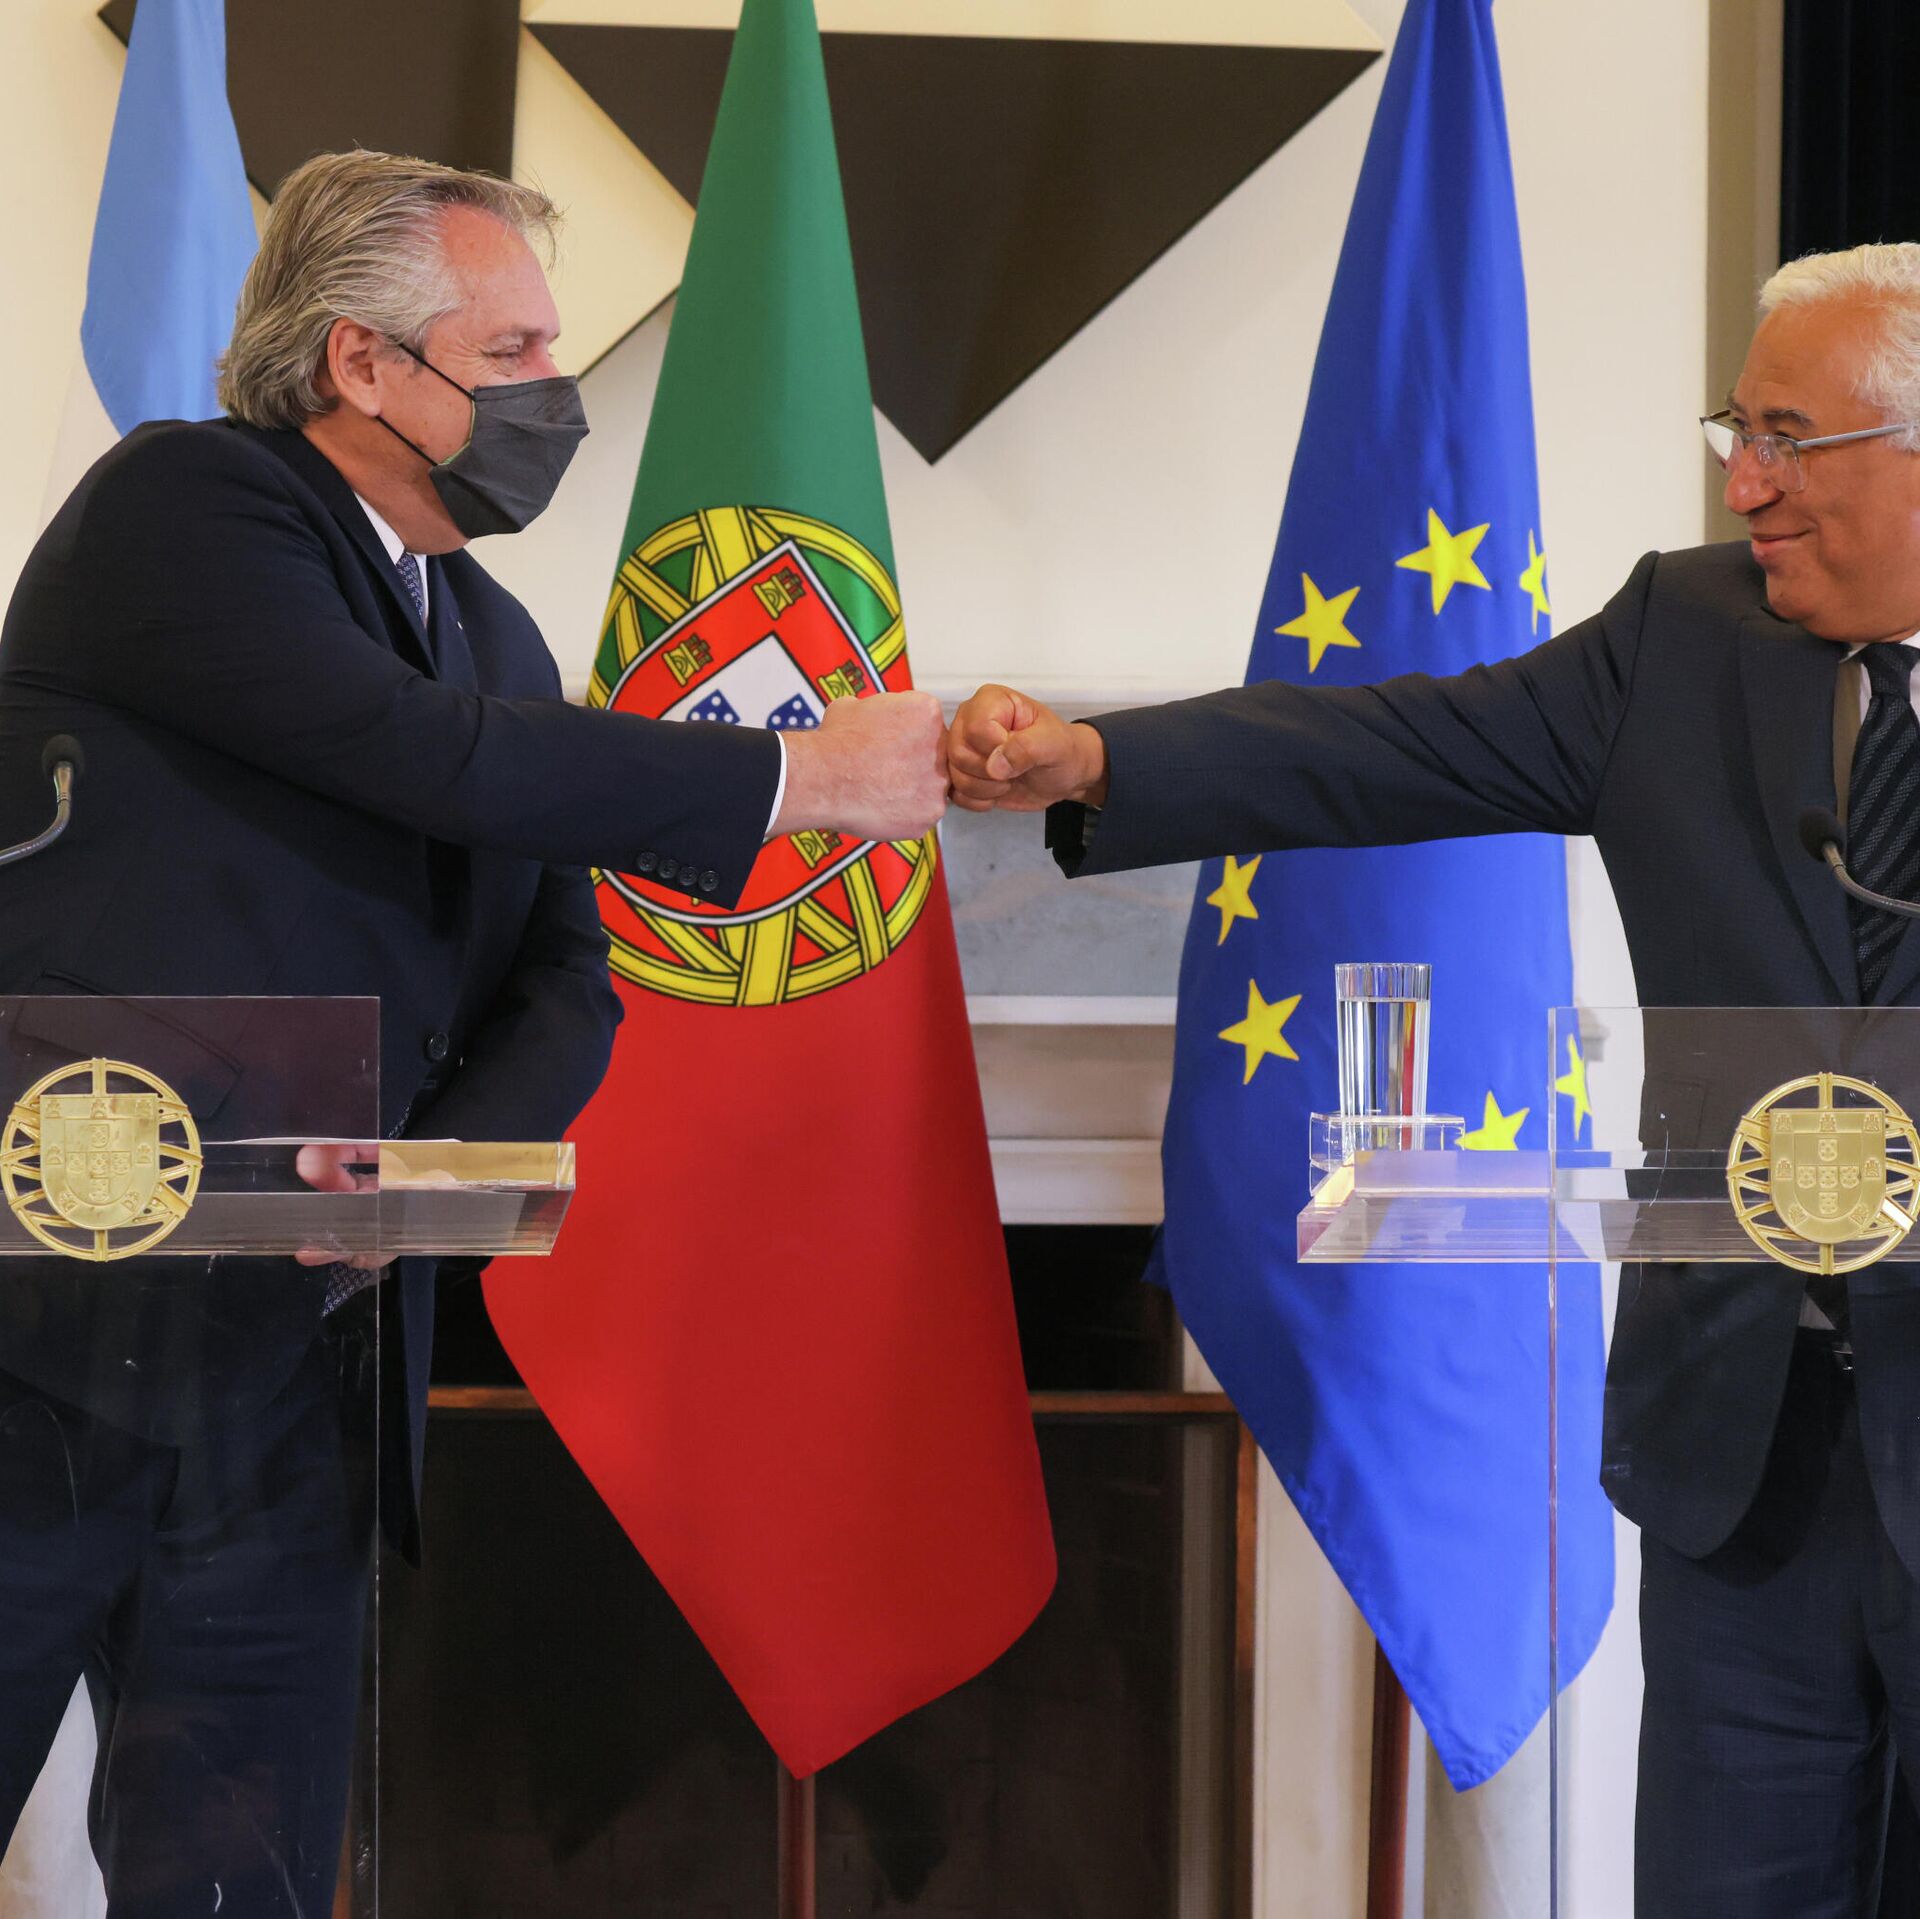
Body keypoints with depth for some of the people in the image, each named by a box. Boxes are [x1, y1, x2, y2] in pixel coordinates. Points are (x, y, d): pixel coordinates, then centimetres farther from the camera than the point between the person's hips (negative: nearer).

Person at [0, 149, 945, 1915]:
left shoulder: (498, 641, 18)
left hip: (300, 1368, 7)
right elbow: (429, 757, -18)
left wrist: (438, 1171, -8)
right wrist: (798, 777, -12)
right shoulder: (179, 504, -6)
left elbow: (565, 986, 13)